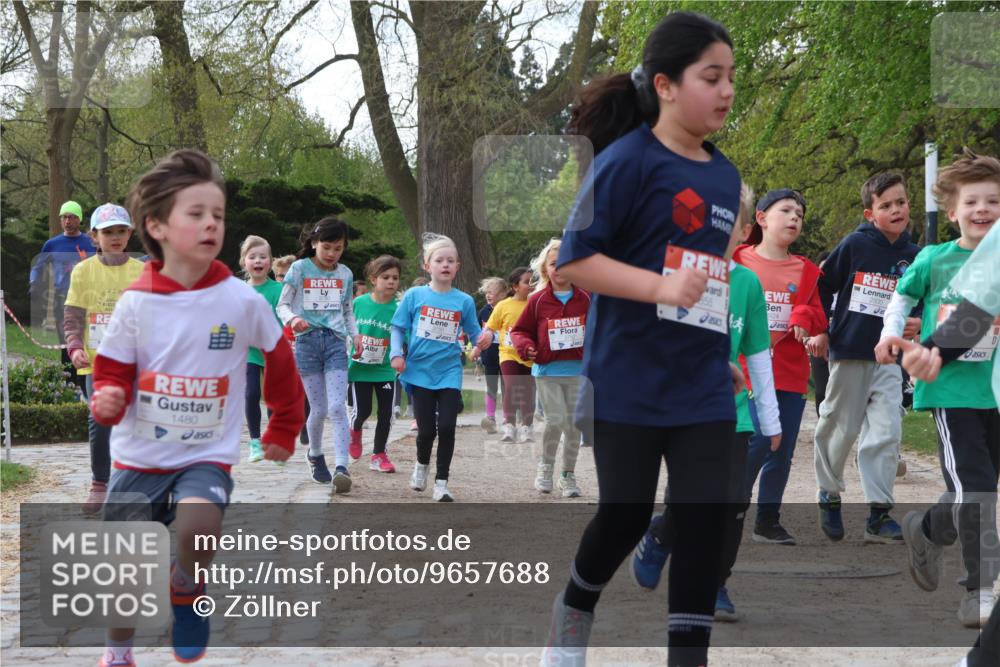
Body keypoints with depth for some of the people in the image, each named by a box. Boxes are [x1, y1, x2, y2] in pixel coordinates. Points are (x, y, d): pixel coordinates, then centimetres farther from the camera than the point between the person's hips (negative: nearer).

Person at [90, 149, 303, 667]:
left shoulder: (242, 300, -10)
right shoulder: (136, 303, -8)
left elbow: (280, 364, 6)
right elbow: (113, 376, 0)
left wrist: (283, 430, 13)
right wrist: (107, 400, -23)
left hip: (207, 457, -2)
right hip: (138, 458, 2)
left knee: (197, 527, -33)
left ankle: (188, 593, 0)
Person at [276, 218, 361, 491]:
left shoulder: (345, 273, 10)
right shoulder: (300, 268, 0)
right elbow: (282, 305, 1)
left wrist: (355, 334, 3)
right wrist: (292, 319, -20)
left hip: (335, 341, 2)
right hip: (307, 339, -1)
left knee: (337, 407, -13)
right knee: (319, 408, 3)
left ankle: (341, 467, -20)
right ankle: (315, 454, 31)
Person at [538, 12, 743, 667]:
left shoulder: (725, 175, 8)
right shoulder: (628, 160, -13)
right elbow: (574, 259, -17)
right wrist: (665, 288, -26)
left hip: (704, 388, 5)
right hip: (627, 383, -5)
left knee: (706, 522, 0)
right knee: (626, 516, 7)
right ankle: (574, 612, 36)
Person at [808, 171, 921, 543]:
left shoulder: (913, 257, 5)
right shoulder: (855, 245, -5)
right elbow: (823, 286, 1)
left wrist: (918, 323, -6)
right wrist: (818, 331, -2)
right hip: (848, 352, -2)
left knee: (887, 434, -5)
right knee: (839, 428, 6)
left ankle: (879, 512, 1)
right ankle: (829, 495, 27)